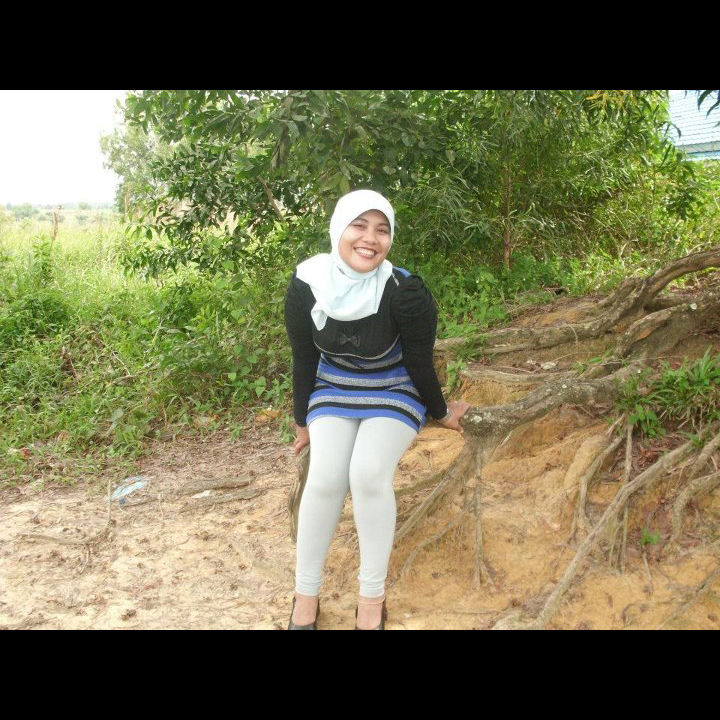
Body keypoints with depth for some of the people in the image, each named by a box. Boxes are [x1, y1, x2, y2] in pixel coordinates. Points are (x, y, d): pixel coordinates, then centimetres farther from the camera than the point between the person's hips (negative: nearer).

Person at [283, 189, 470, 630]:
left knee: (368, 475, -25)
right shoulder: (306, 287, -18)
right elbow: (304, 359, -3)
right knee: (325, 477, -19)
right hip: (334, 390, 3)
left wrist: (442, 414, 1)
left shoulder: (405, 293, -28)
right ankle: (306, 596, -3)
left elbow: (420, 364, -12)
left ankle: (373, 598, -8)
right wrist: (302, 422, 6)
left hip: (395, 393, -2)